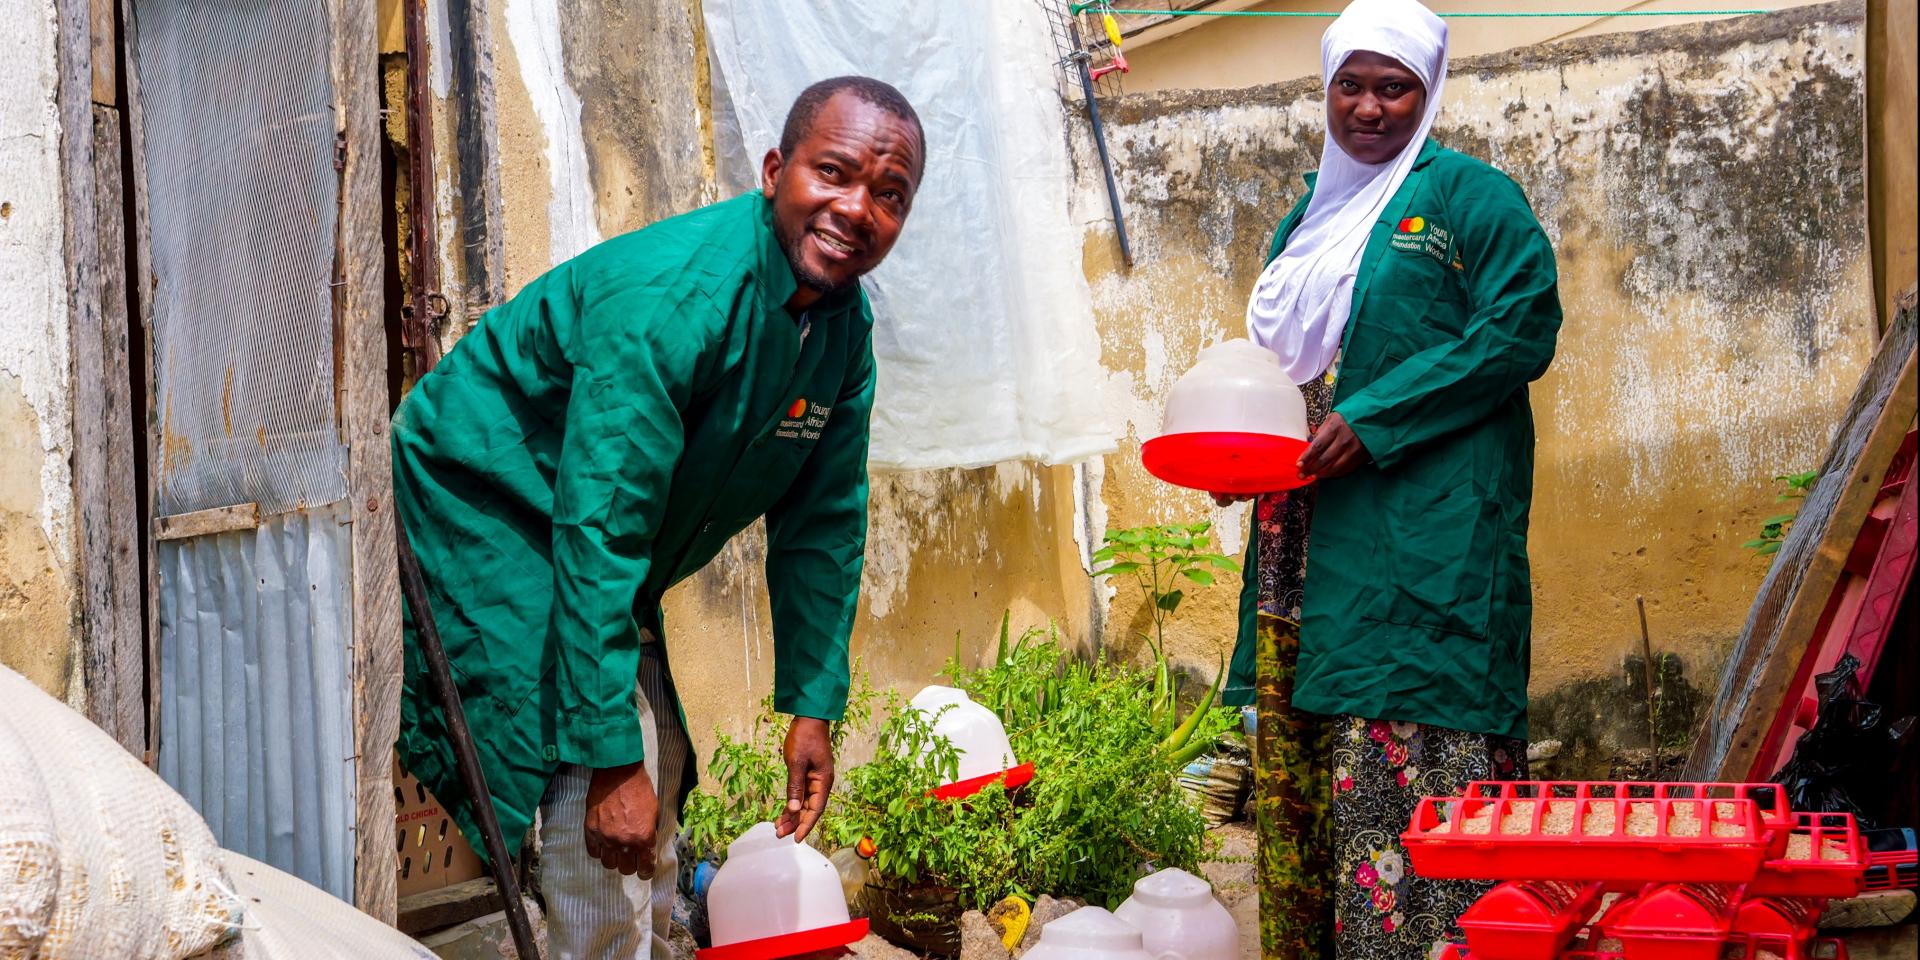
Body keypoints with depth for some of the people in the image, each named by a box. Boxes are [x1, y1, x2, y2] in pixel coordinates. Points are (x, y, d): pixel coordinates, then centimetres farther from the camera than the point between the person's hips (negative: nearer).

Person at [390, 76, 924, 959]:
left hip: (607, 552, 9)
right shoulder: (672, 296, -32)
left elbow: (822, 524, 3)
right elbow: (599, 532, -34)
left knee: (655, 794, 15)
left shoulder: (845, 330, -5)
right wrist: (611, 760, -34)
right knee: (608, 821, -18)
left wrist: (812, 707, 1)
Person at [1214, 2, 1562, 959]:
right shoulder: (1308, 220, 22)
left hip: (1427, 537, -7)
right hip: (1310, 534, 7)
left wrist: (1373, 419, -15)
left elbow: (1524, 326, -10)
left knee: (1417, 749, -12)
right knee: (1299, 754, 5)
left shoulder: (1465, 195, 2)